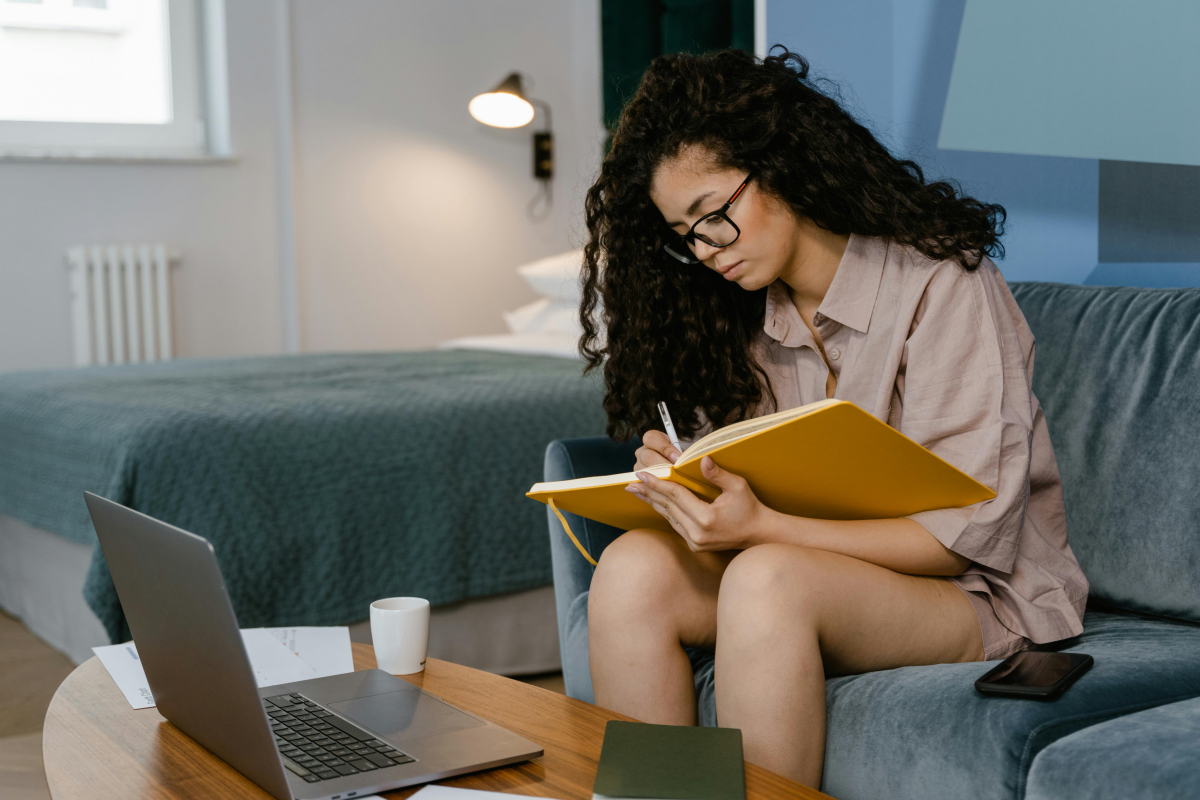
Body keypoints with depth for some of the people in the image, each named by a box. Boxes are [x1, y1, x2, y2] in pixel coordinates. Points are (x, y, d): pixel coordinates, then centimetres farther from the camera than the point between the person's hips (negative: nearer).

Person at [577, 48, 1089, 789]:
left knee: (768, 578, -34)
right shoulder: (741, 312, 6)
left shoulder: (941, 284, -14)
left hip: (986, 595, -5)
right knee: (634, 567, -21)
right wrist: (683, 479, -13)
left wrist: (762, 527, -30)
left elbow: (969, 535, -19)